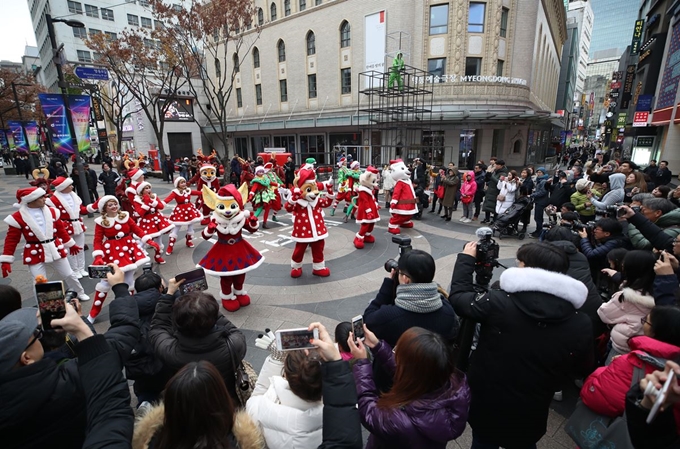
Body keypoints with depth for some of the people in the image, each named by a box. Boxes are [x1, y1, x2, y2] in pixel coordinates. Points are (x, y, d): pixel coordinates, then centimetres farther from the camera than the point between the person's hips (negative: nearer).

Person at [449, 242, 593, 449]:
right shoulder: (582, 324, -17)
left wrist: (466, 259, 4)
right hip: (531, 414, 2)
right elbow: (581, 369, 0)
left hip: (486, 405, -2)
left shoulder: (498, 302, -27)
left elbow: (458, 297, -8)